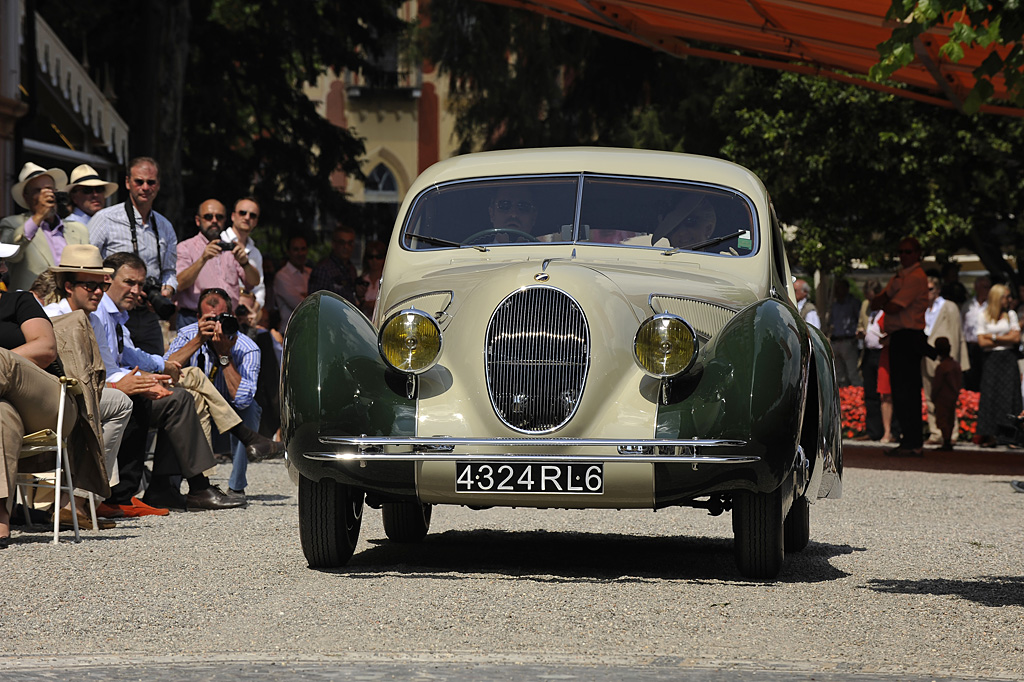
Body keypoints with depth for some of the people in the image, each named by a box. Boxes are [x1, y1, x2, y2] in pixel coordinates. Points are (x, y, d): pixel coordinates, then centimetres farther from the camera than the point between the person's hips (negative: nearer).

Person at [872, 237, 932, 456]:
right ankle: (908, 441, 16)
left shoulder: (916, 278, -11)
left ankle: (913, 444, -10)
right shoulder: (899, 277, 20)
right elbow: (876, 303, 16)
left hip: (909, 337, -10)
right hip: (897, 337, 10)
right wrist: (881, 300, -7)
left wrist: (882, 304, 5)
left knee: (907, 391, -11)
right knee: (899, 390, 11)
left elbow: (893, 308, -17)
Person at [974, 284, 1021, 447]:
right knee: (990, 395, -7)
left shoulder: (1011, 315, 11)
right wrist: (1005, 339, -2)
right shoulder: (983, 317, 4)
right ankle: (988, 436, -8)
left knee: (1009, 395, -6)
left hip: (1008, 360, 1)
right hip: (991, 359, -1)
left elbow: (1016, 338, 2)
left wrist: (993, 337, -2)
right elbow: (982, 342, -3)